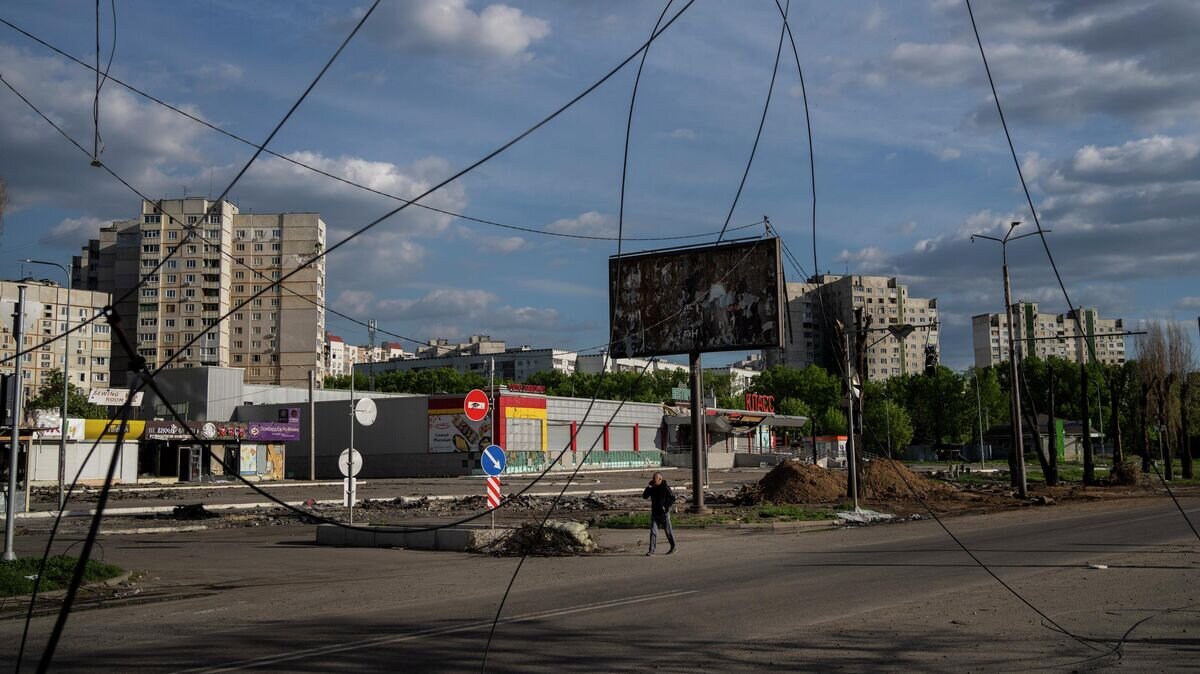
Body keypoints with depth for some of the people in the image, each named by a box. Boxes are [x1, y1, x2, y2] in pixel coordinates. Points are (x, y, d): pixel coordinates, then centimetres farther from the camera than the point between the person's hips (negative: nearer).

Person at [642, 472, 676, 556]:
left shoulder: (665, 487, -10)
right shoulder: (653, 488, 8)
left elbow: (672, 498, -11)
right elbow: (645, 496, 3)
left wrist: (666, 506, -20)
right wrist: (649, 486, -6)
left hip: (664, 513, -5)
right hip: (654, 513, 5)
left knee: (668, 531, 7)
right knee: (653, 531, -4)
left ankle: (673, 547, 24)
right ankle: (651, 550, -6)